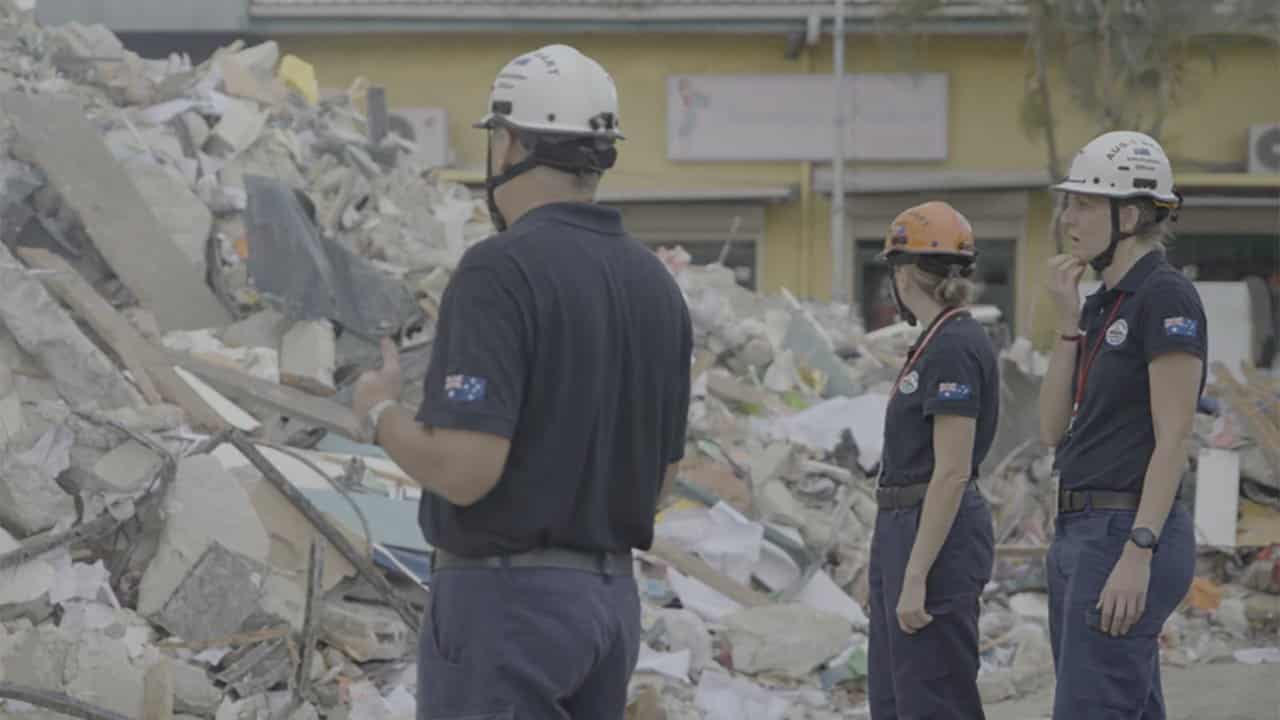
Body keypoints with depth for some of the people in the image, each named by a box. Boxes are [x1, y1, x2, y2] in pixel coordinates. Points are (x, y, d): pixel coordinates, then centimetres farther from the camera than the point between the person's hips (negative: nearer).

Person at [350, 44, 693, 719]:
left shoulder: (500, 271, -16)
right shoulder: (656, 283, 8)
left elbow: (465, 470, -23)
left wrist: (381, 409, -4)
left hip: (504, 597, -8)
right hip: (613, 599, 8)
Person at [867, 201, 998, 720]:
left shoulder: (953, 347, -17)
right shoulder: (940, 342, 14)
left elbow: (952, 473, -21)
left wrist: (915, 577, -22)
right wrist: (900, 567, 24)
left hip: (936, 539, -10)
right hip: (905, 530, 10)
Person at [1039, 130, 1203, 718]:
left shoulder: (1166, 298, -12)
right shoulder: (1102, 305, 16)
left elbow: (1173, 438, -17)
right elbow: (1053, 429, 11)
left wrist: (1138, 553, -23)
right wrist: (1068, 321, 3)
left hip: (1126, 535, -10)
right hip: (1080, 532, 10)